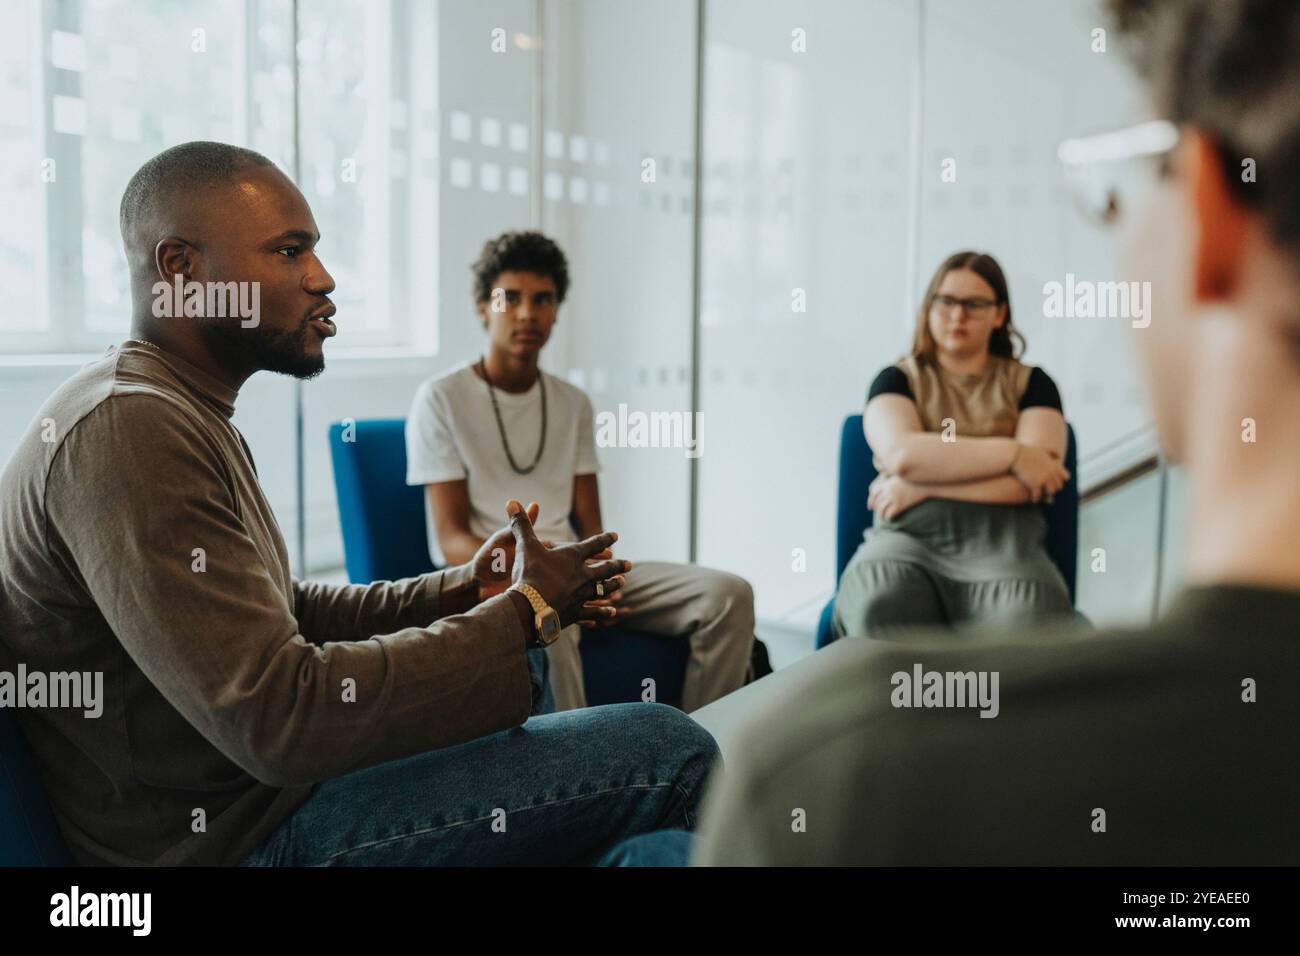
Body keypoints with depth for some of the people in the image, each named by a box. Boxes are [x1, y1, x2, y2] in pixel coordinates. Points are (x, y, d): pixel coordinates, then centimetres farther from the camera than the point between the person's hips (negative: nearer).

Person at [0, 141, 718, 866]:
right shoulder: (124, 427, -23)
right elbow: (280, 720, -29)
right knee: (669, 751, -18)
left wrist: (453, 591, 3)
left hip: (259, 781, 11)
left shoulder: (184, 413, 11)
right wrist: (526, 610, -18)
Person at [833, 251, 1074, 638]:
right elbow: (901, 454, -6)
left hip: (1003, 543, 1)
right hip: (910, 537, 0)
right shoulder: (899, 379, 16)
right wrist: (1012, 453, -5)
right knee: (877, 606, -36)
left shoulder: (1029, 383, 17)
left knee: (1024, 624, -35)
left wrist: (922, 487, -4)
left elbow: (1033, 482, 1)